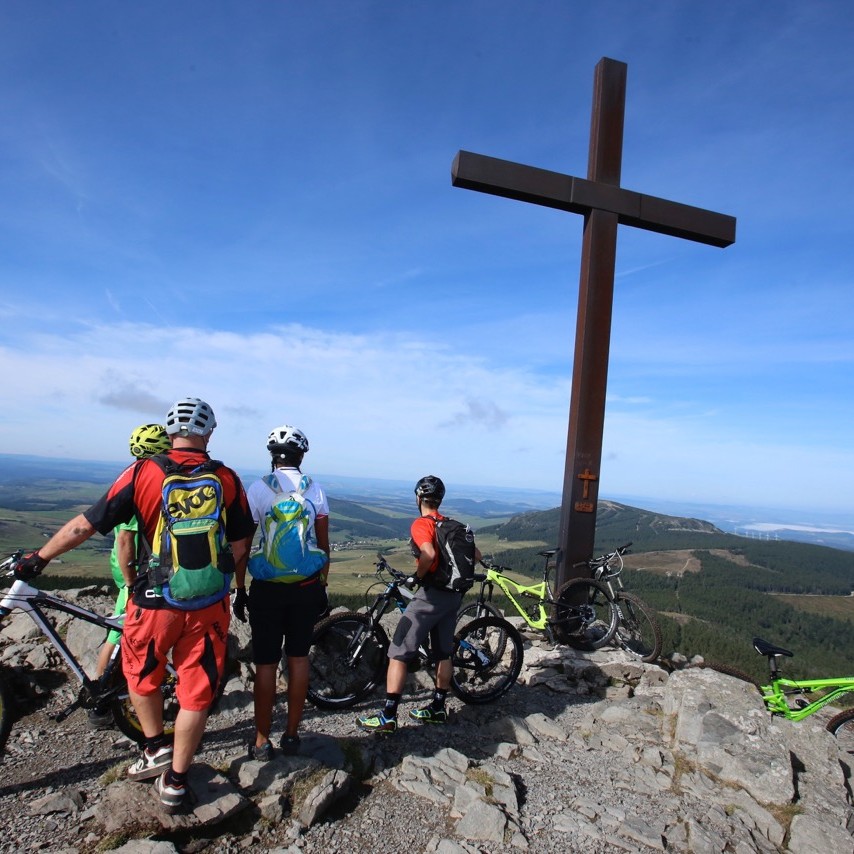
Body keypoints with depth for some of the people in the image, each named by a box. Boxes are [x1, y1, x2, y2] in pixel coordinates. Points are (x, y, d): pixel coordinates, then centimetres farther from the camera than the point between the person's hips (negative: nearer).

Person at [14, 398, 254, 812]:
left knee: (141, 674, 28)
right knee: (195, 693, 14)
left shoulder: (143, 473, -10)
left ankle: (156, 748, 34)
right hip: (208, 606, 1)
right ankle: (175, 781, 25)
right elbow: (239, 548, -3)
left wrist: (38, 557, 12)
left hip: (154, 602, -1)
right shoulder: (227, 479, -6)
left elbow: (83, 526, -4)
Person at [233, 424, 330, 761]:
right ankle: (291, 735, 23)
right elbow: (323, 544, 2)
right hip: (307, 585, 3)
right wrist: (323, 587, 12)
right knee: (298, 658, 13)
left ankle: (262, 741, 18)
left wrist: (240, 590, 4)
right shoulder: (315, 490, 0)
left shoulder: (258, 488, -7)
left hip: (268, 586, -2)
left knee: (266, 663, 8)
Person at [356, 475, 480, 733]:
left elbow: (429, 554, -30)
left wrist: (418, 576, -13)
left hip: (431, 594, -8)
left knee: (398, 653, -1)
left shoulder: (421, 524, -11)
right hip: (454, 595, 8)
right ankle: (437, 708, 29)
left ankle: (387, 717, -1)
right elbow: (476, 555, 14)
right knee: (443, 653, 18)